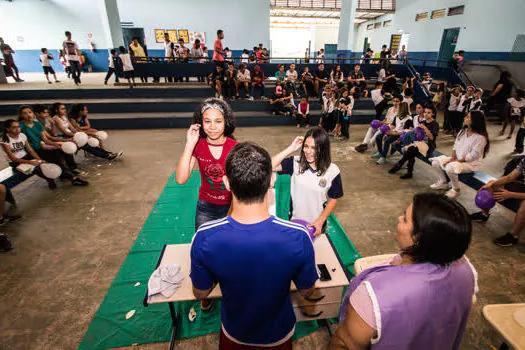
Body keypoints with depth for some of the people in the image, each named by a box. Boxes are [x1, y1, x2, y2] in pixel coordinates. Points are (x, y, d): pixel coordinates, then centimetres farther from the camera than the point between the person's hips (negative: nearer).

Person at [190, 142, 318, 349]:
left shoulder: (204, 238, -33)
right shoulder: (298, 238, -35)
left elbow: (200, 294, -14)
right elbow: (307, 292, -15)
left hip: (234, 333, 0)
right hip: (279, 333, 0)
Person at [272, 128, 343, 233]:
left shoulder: (332, 171, -17)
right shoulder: (295, 163, -16)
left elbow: (333, 199, -5)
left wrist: (320, 221, -11)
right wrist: (291, 148, -26)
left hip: (316, 224, 0)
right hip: (295, 221, 1)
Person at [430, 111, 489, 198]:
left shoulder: (480, 137, -20)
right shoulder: (463, 131, 5)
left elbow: (473, 156, -23)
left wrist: (456, 161, -21)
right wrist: (453, 157, -8)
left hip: (470, 163, -8)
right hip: (456, 159, 8)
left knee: (450, 168, -35)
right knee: (435, 162, -4)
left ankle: (455, 189, -8)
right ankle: (443, 182, 16)